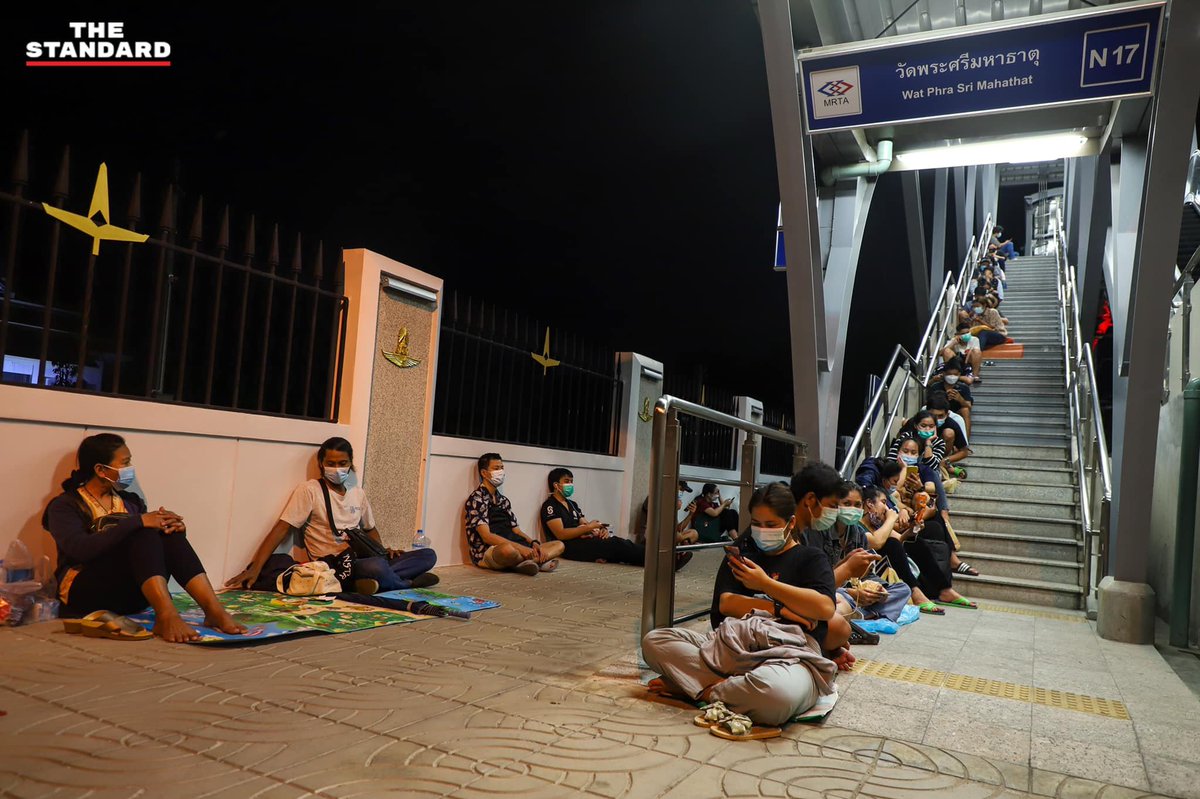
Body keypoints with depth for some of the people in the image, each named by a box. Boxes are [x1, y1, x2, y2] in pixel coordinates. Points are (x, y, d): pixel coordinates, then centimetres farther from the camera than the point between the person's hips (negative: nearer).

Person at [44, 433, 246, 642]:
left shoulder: (131, 501, 17)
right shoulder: (65, 506, 0)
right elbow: (81, 549, -20)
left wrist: (176, 527, -13)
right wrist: (138, 522, -26)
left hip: (132, 593, 5)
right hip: (88, 592, -5)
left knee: (170, 535, -23)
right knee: (144, 534, -29)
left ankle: (214, 609, -39)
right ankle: (166, 616, -49)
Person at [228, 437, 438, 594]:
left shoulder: (358, 493, 14)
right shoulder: (309, 490, -3)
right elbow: (281, 529, -9)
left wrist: (384, 550, 7)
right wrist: (254, 569, -17)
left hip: (361, 559, 7)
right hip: (332, 564, -6)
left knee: (428, 555, -8)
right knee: (376, 568, -39)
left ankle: (375, 581, -20)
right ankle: (408, 583, -9)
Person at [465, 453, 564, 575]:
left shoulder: (503, 500, 20)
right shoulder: (476, 499, -6)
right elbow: (487, 536, -17)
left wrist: (533, 543, -6)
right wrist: (520, 548, -26)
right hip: (487, 552, -8)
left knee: (559, 545, 2)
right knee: (508, 550, -44)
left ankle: (524, 563, -23)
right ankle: (538, 560, -16)